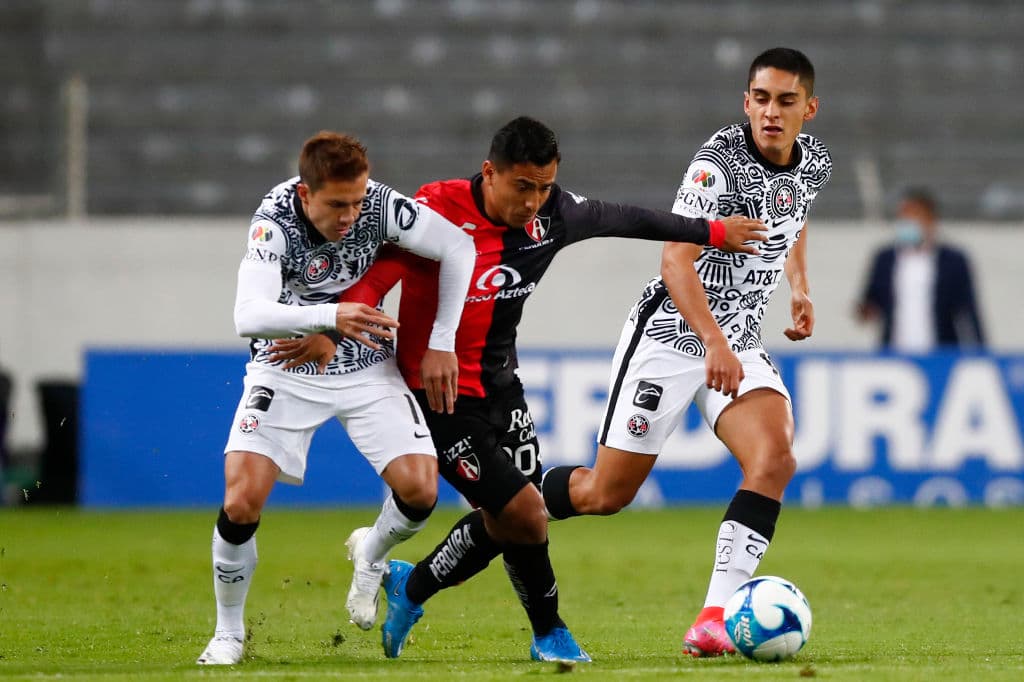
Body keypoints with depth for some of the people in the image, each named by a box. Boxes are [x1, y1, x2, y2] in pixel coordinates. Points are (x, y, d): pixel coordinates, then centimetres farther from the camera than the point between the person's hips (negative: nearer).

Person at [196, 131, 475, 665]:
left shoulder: (378, 204, -20)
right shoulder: (275, 220, -28)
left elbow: (458, 247, -7)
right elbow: (248, 317, -40)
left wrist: (441, 343, -8)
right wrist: (330, 317, -54)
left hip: (367, 369, 2)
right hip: (286, 372, -2)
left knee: (419, 491, -15)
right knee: (241, 503, -18)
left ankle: (371, 560, 20)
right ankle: (228, 633, 6)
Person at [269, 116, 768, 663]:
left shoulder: (551, 213, -5)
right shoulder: (436, 212, -24)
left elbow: (623, 219, 10)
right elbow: (375, 273, -29)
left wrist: (712, 232, 19)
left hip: (499, 386, 7)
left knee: (504, 521, 11)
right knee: (525, 512, -12)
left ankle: (411, 587, 35)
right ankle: (549, 634, 10)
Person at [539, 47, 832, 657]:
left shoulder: (815, 162, 2)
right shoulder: (720, 162, -21)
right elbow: (676, 260, -29)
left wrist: (799, 285, 18)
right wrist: (714, 343, -39)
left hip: (739, 343, 6)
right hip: (671, 334, -6)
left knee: (775, 459, -21)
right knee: (606, 494, -2)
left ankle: (716, 617, -22)